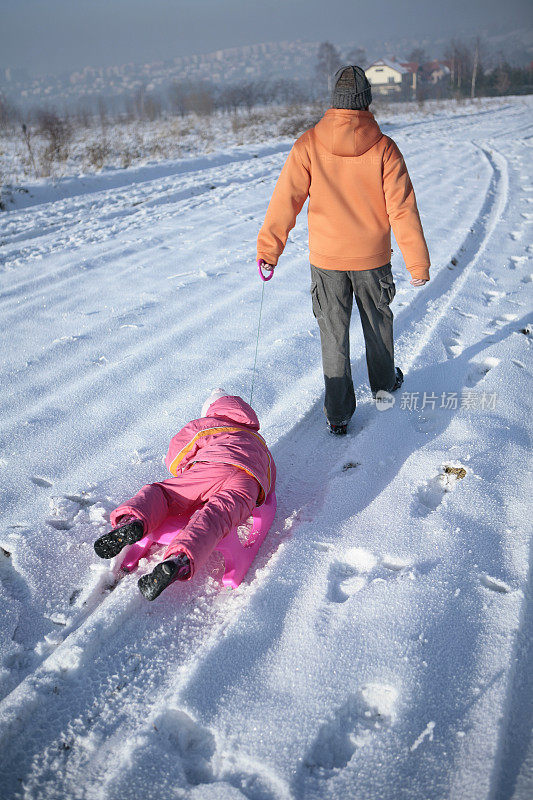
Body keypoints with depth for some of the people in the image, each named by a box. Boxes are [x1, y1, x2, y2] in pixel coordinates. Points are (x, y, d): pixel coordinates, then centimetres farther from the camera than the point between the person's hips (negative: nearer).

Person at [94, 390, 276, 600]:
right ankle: (179, 561, -55)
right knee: (211, 520, -24)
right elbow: (270, 483, 47)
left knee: (159, 491, 7)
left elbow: (174, 463, 31)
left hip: (212, 468, -2)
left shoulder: (201, 425, 34)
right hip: (250, 483, 2)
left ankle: (132, 521, -28)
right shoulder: (258, 441, 46)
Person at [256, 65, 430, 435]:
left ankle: (339, 413, 14)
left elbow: (285, 201, -10)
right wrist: (418, 263, -3)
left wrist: (268, 249, -2)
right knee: (378, 322, 22)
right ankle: (384, 382, 44)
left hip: (326, 258, 0)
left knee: (334, 332, 10)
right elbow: (403, 210, -10)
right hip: (373, 258, 1)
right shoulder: (384, 149, -11)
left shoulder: (308, 145, -11)